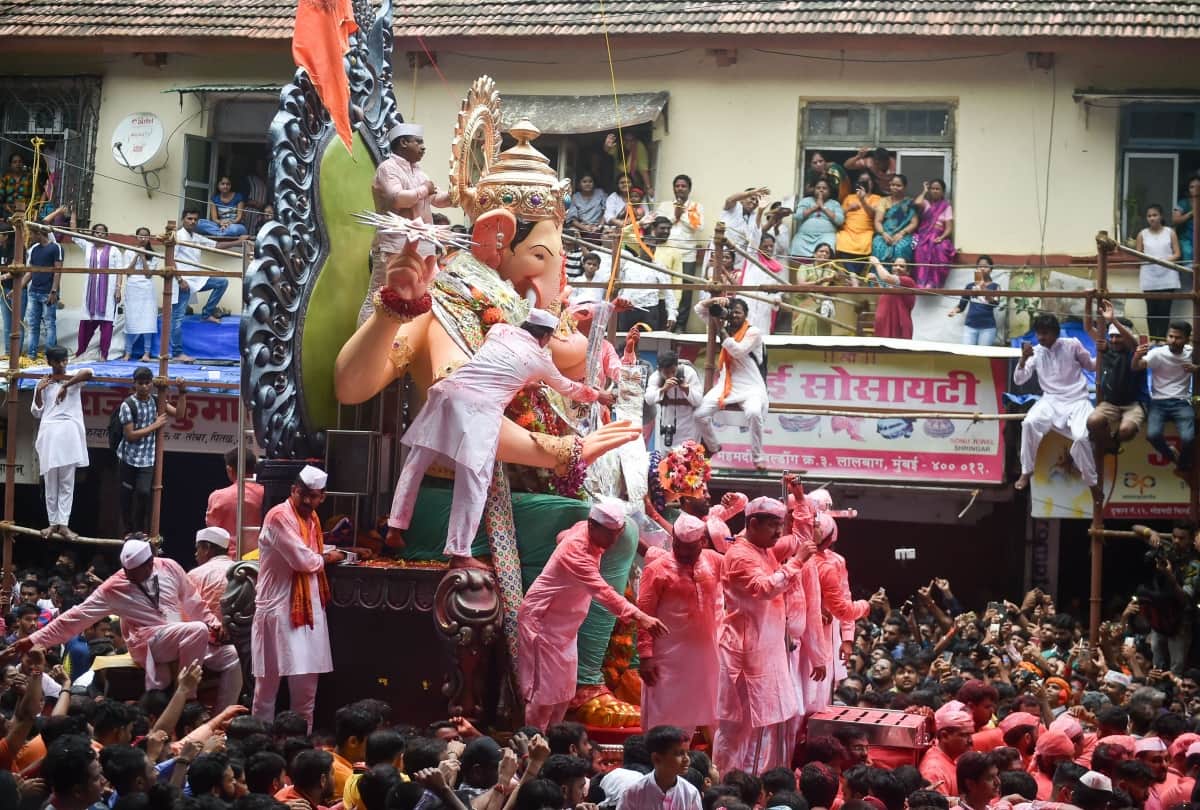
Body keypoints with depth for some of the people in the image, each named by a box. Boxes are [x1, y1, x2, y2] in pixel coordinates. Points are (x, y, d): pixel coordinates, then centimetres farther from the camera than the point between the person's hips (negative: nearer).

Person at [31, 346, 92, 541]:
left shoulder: (74, 378, 5)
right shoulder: (43, 383, 10)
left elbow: (88, 372, -18)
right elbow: (37, 413, 9)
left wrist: (65, 385, -19)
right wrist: (38, 391, -4)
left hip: (69, 432, -2)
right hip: (49, 433, 2)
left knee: (67, 482, -1)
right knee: (51, 482, 5)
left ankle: (63, 524, -1)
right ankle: (53, 522, 12)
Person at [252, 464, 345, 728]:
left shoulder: (311, 518, 13)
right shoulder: (279, 516, -14)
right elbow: (303, 560, -19)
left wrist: (323, 554, 12)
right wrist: (325, 558, 0)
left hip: (308, 607, 8)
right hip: (278, 608, -8)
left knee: (306, 679, 10)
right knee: (269, 679, -1)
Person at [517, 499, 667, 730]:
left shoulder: (584, 530, -3)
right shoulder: (576, 550, -31)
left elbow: (562, 536, 22)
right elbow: (603, 592, -43)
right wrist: (639, 617, -52)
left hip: (564, 624, 10)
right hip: (543, 621, -10)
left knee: (564, 692, 12)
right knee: (544, 690, -8)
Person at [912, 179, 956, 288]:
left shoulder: (946, 207, 13)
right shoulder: (925, 203, 14)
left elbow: (949, 228, 4)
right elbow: (917, 203, -13)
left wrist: (941, 238, -16)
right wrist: (924, 191, 5)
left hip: (939, 237, 0)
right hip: (924, 236, 0)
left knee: (940, 249, -36)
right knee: (921, 249, -35)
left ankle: (934, 282, -37)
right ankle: (922, 282, -40)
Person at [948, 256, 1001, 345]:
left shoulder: (995, 286, 4)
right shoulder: (970, 286, 11)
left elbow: (995, 304, -13)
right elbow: (961, 306, 14)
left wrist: (984, 289, -27)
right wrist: (954, 311, -8)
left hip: (987, 327, -2)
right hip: (970, 326, 2)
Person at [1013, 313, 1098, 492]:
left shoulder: (1072, 344, -2)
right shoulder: (1035, 352, 3)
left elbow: (1091, 366, 11)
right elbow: (1018, 380, -2)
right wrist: (1023, 359, -19)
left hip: (1077, 400, -2)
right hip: (1051, 400, 2)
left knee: (1082, 437, -28)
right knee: (1029, 423, -29)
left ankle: (1093, 484, -7)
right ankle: (1026, 471, -10)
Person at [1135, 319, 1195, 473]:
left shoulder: (1191, 353, 4)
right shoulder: (1157, 353, -6)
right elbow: (1135, 367, -19)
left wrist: (1195, 369, -7)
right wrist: (1137, 356, -42)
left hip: (1181, 403, 1)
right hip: (1158, 402, -1)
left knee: (1188, 438, -26)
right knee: (1153, 435, -28)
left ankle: (1183, 464, 8)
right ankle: (1172, 454, 6)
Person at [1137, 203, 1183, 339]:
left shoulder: (1170, 233, 5)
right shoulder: (1142, 234, 7)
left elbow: (1177, 254, 2)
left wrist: (1167, 260, -17)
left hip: (1167, 277, -1)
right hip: (1149, 277, 1)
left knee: (1165, 309, -4)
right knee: (1151, 309, 0)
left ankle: (1162, 338, 0)